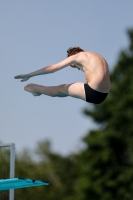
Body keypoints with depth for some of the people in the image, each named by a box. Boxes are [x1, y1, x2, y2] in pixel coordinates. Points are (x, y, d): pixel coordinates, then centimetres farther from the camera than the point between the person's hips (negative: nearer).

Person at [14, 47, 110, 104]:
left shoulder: (77, 56, 4)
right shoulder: (97, 56, 24)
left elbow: (53, 68, 6)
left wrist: (29, 75, 13)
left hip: (92, 92, -8)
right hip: (103, 95, 8)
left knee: (62, 89, 16)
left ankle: (36, 88, 36)